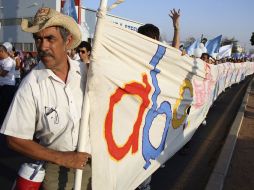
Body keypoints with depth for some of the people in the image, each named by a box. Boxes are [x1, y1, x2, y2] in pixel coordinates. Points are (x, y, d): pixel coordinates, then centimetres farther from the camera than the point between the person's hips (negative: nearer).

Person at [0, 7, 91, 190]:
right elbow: (16, 139, -13)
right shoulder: (31, 84, -17)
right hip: (57, 168, -3)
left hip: (92, 161, 3)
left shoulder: (85, 72, -9)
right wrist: (62, 158, -15)